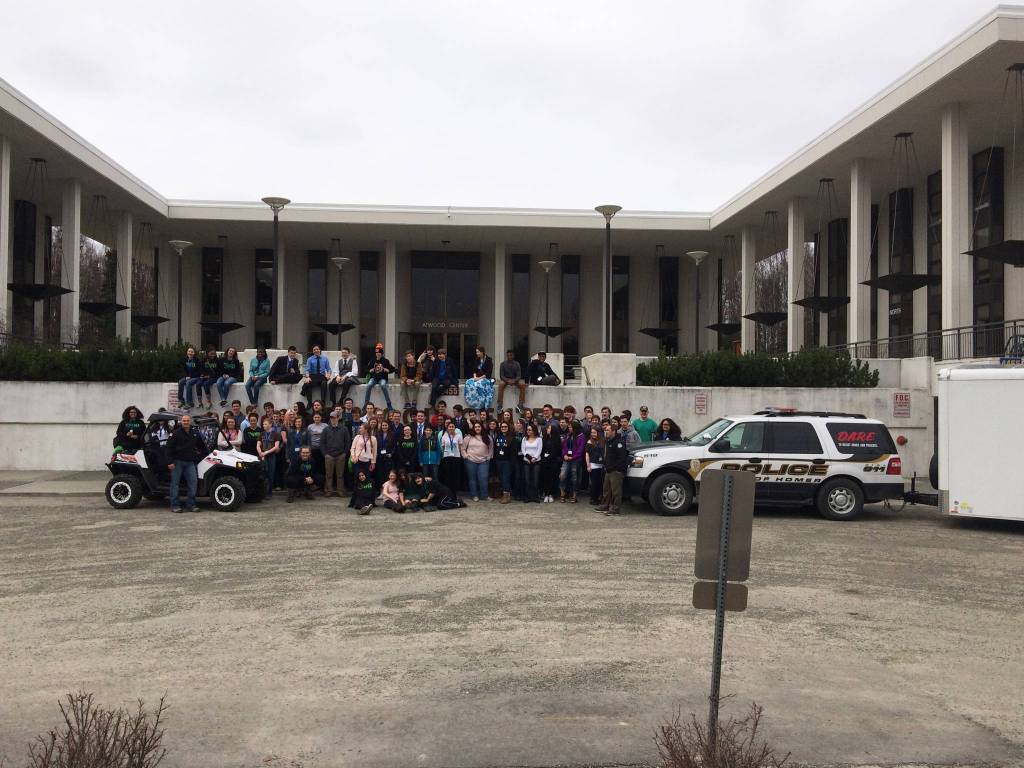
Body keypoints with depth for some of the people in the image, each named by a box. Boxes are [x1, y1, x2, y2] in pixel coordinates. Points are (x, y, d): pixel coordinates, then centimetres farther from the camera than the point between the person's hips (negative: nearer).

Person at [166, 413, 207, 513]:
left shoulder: (195, 433, 11)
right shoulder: (175, 433, -3)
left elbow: (201, 445, 24)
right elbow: (169, 448, -7)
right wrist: (170, 462, -13)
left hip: (190, 462, 4)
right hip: (177, 462, -4)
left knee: (193, 482, -3)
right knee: (175, 483, 0)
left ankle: (190, 505, 2)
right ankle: (175, 505, 4)